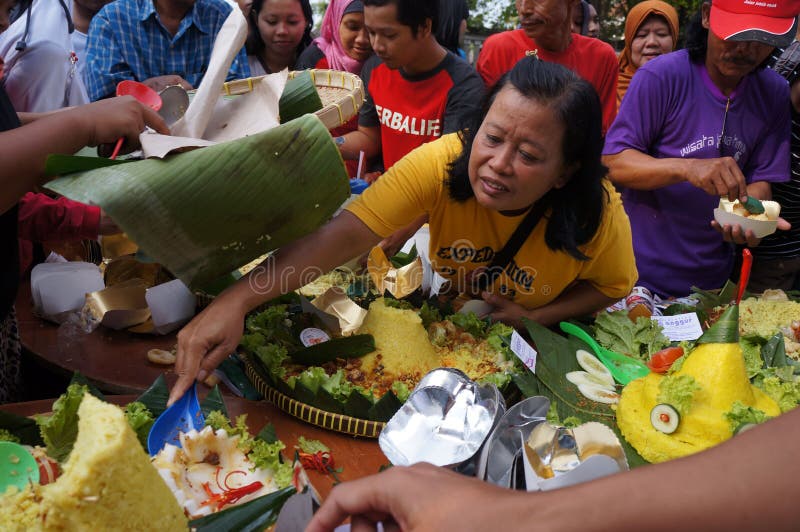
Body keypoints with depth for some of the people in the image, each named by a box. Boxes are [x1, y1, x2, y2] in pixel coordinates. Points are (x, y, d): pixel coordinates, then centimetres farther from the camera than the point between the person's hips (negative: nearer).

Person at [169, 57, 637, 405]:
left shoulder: (598, 212, -28)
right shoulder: (441, 163, -33)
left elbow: (611, 285, -8)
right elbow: (344, 235, -41)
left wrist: (533, 316, -25)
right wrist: (234, 301, -52)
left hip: (533, 337, 2)